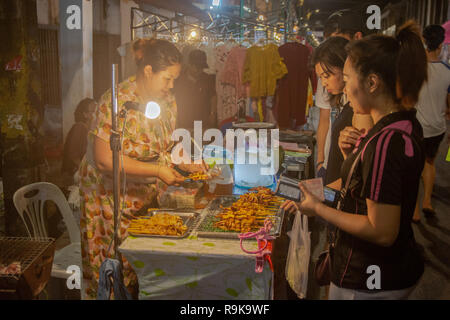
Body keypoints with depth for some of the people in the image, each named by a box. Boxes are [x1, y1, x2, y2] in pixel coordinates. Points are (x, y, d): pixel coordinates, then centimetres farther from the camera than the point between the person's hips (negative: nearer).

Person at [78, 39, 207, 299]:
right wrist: (157, 171, -27)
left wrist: (186, 164, -7)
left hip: (150, 194, 6)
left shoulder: (168, 101, -1)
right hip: (112, 196, -6)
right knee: (120, 265, 5)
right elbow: (104, 160, -26)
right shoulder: (117, 102, -23)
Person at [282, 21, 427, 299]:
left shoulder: (385, 141, -28)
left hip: (369, 282, -9)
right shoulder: (406, 124, 3)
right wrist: (353, 153, -4)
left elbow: (381, 231, -26)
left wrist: (318, 209, -18)